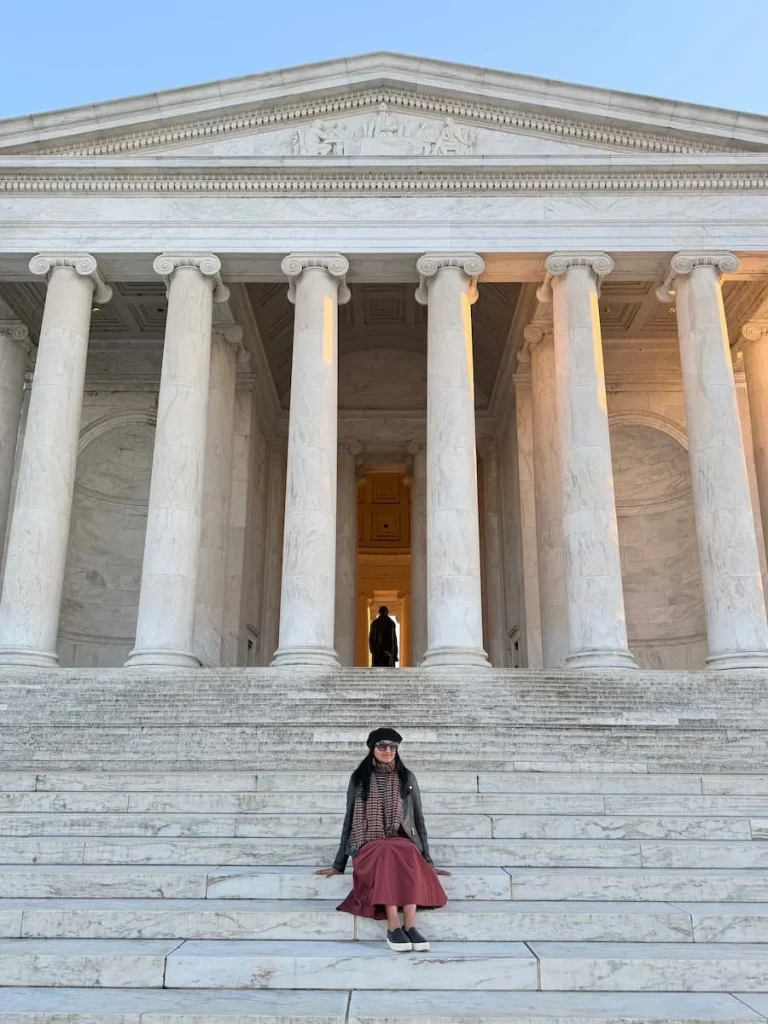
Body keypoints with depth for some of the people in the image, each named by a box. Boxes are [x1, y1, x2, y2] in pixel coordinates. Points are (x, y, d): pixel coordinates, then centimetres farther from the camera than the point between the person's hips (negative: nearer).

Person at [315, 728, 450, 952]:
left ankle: (410, 925, -40)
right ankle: (394, 927, -40)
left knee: (408, 853, -36)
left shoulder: (407, 778, 10)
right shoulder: (359, 777, 8)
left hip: (403, 844, 1)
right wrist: (338, 864, 10)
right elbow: (349, 820, 12)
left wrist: (427, 861, 6)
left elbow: (419, 820, 12)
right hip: (369, 846, -1)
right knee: (387, 852, -37)